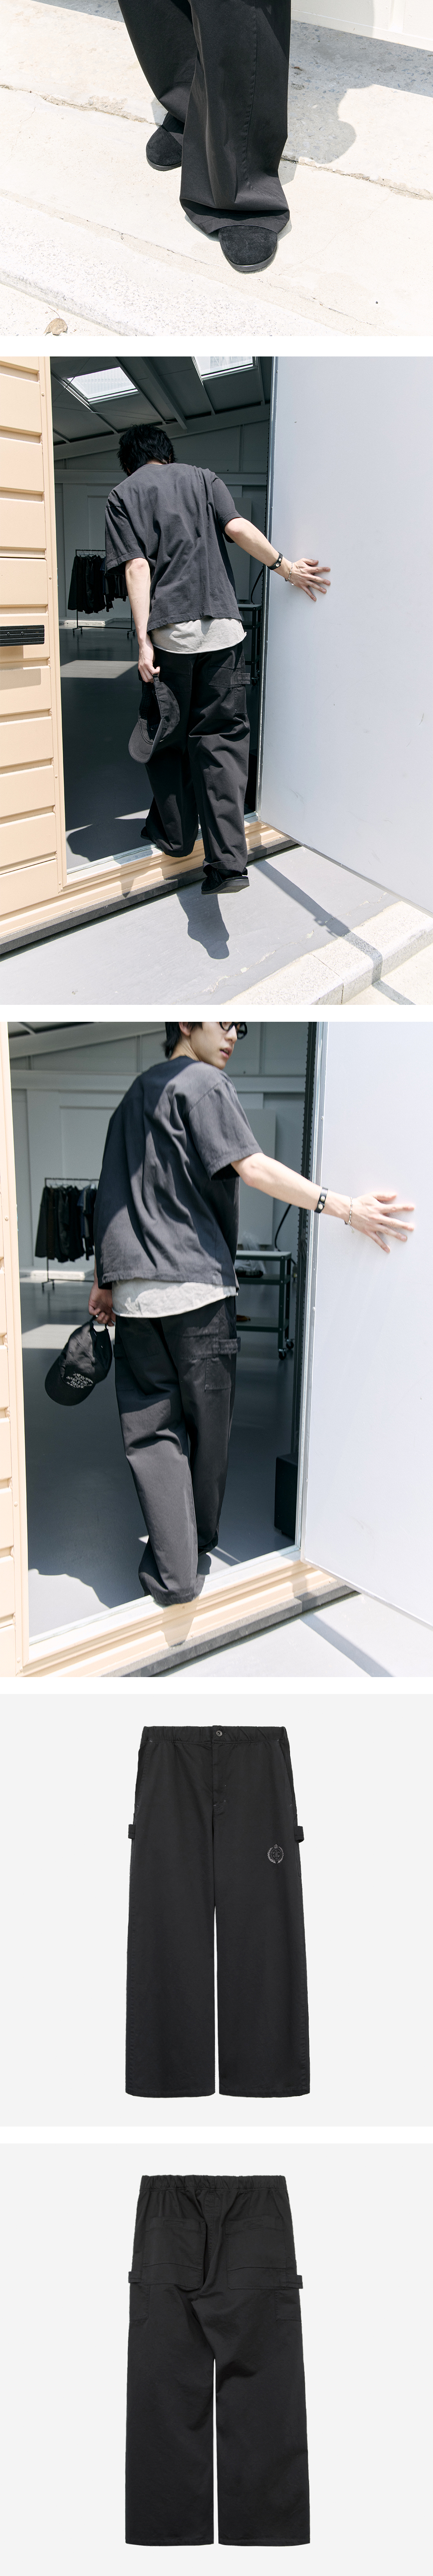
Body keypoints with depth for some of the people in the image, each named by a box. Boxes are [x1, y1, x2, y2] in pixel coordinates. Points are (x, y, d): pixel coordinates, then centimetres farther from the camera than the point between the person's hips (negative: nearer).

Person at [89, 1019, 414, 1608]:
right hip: (198, 1284, -6)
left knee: (152, 1427, 2)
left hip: (134, 1291, 6)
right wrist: (344, 1208, -20)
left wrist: (105, 1280, 24)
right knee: (208, 1422, 11)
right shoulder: (204, 1082, -3)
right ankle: (202, 1543, 25)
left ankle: (175, 1570, -4)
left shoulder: (134, 1096, 19)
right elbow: (251, 1167, -15)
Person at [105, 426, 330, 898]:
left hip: (169, 629, -2)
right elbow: (238, 528, 0)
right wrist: (286, 567, 6)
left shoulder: (123, 495, 9)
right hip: (223, 625, 2)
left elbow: (138, 567, -3)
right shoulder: (202, 477, 16)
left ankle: (174, 833, 26)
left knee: (166, 734, 15)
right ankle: (228, 860, -12)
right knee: (221, 735, 1)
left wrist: (143, 639, -7)